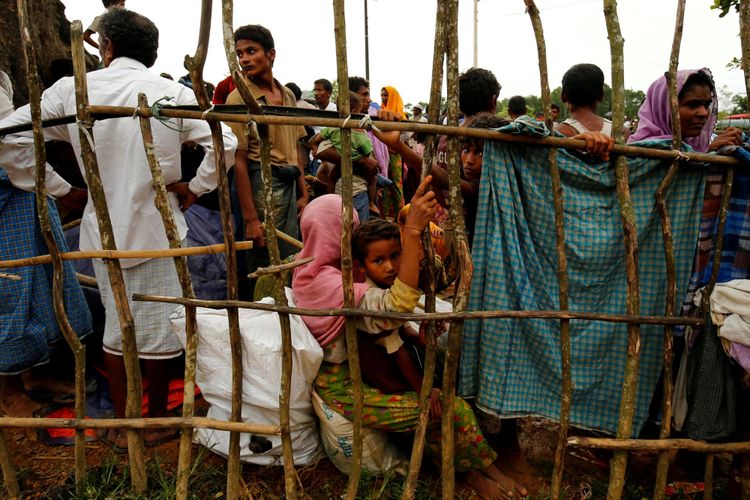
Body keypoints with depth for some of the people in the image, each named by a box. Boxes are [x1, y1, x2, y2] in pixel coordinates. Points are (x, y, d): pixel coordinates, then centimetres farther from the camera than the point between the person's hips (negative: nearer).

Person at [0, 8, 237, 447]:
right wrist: (196, 188, -4)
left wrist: (59, 188, 4)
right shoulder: (173, 93, -8)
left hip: (102, 228, 3)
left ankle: (121, 424, 27)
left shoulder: (71, 90, -2)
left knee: (115, 324, 17)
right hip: (156, 228, -3)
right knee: (158, 326, 10)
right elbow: (225, 143, -15)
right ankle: (157, 420, 26)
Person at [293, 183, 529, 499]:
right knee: (454, 410, -10)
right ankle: (485, 469, 18)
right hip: (344, 390, -10)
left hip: (329, 376, 10)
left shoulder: (306, 271, 2)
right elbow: (396, 306, -41)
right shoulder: (332, 283, -28)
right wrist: (413, 230, -42)